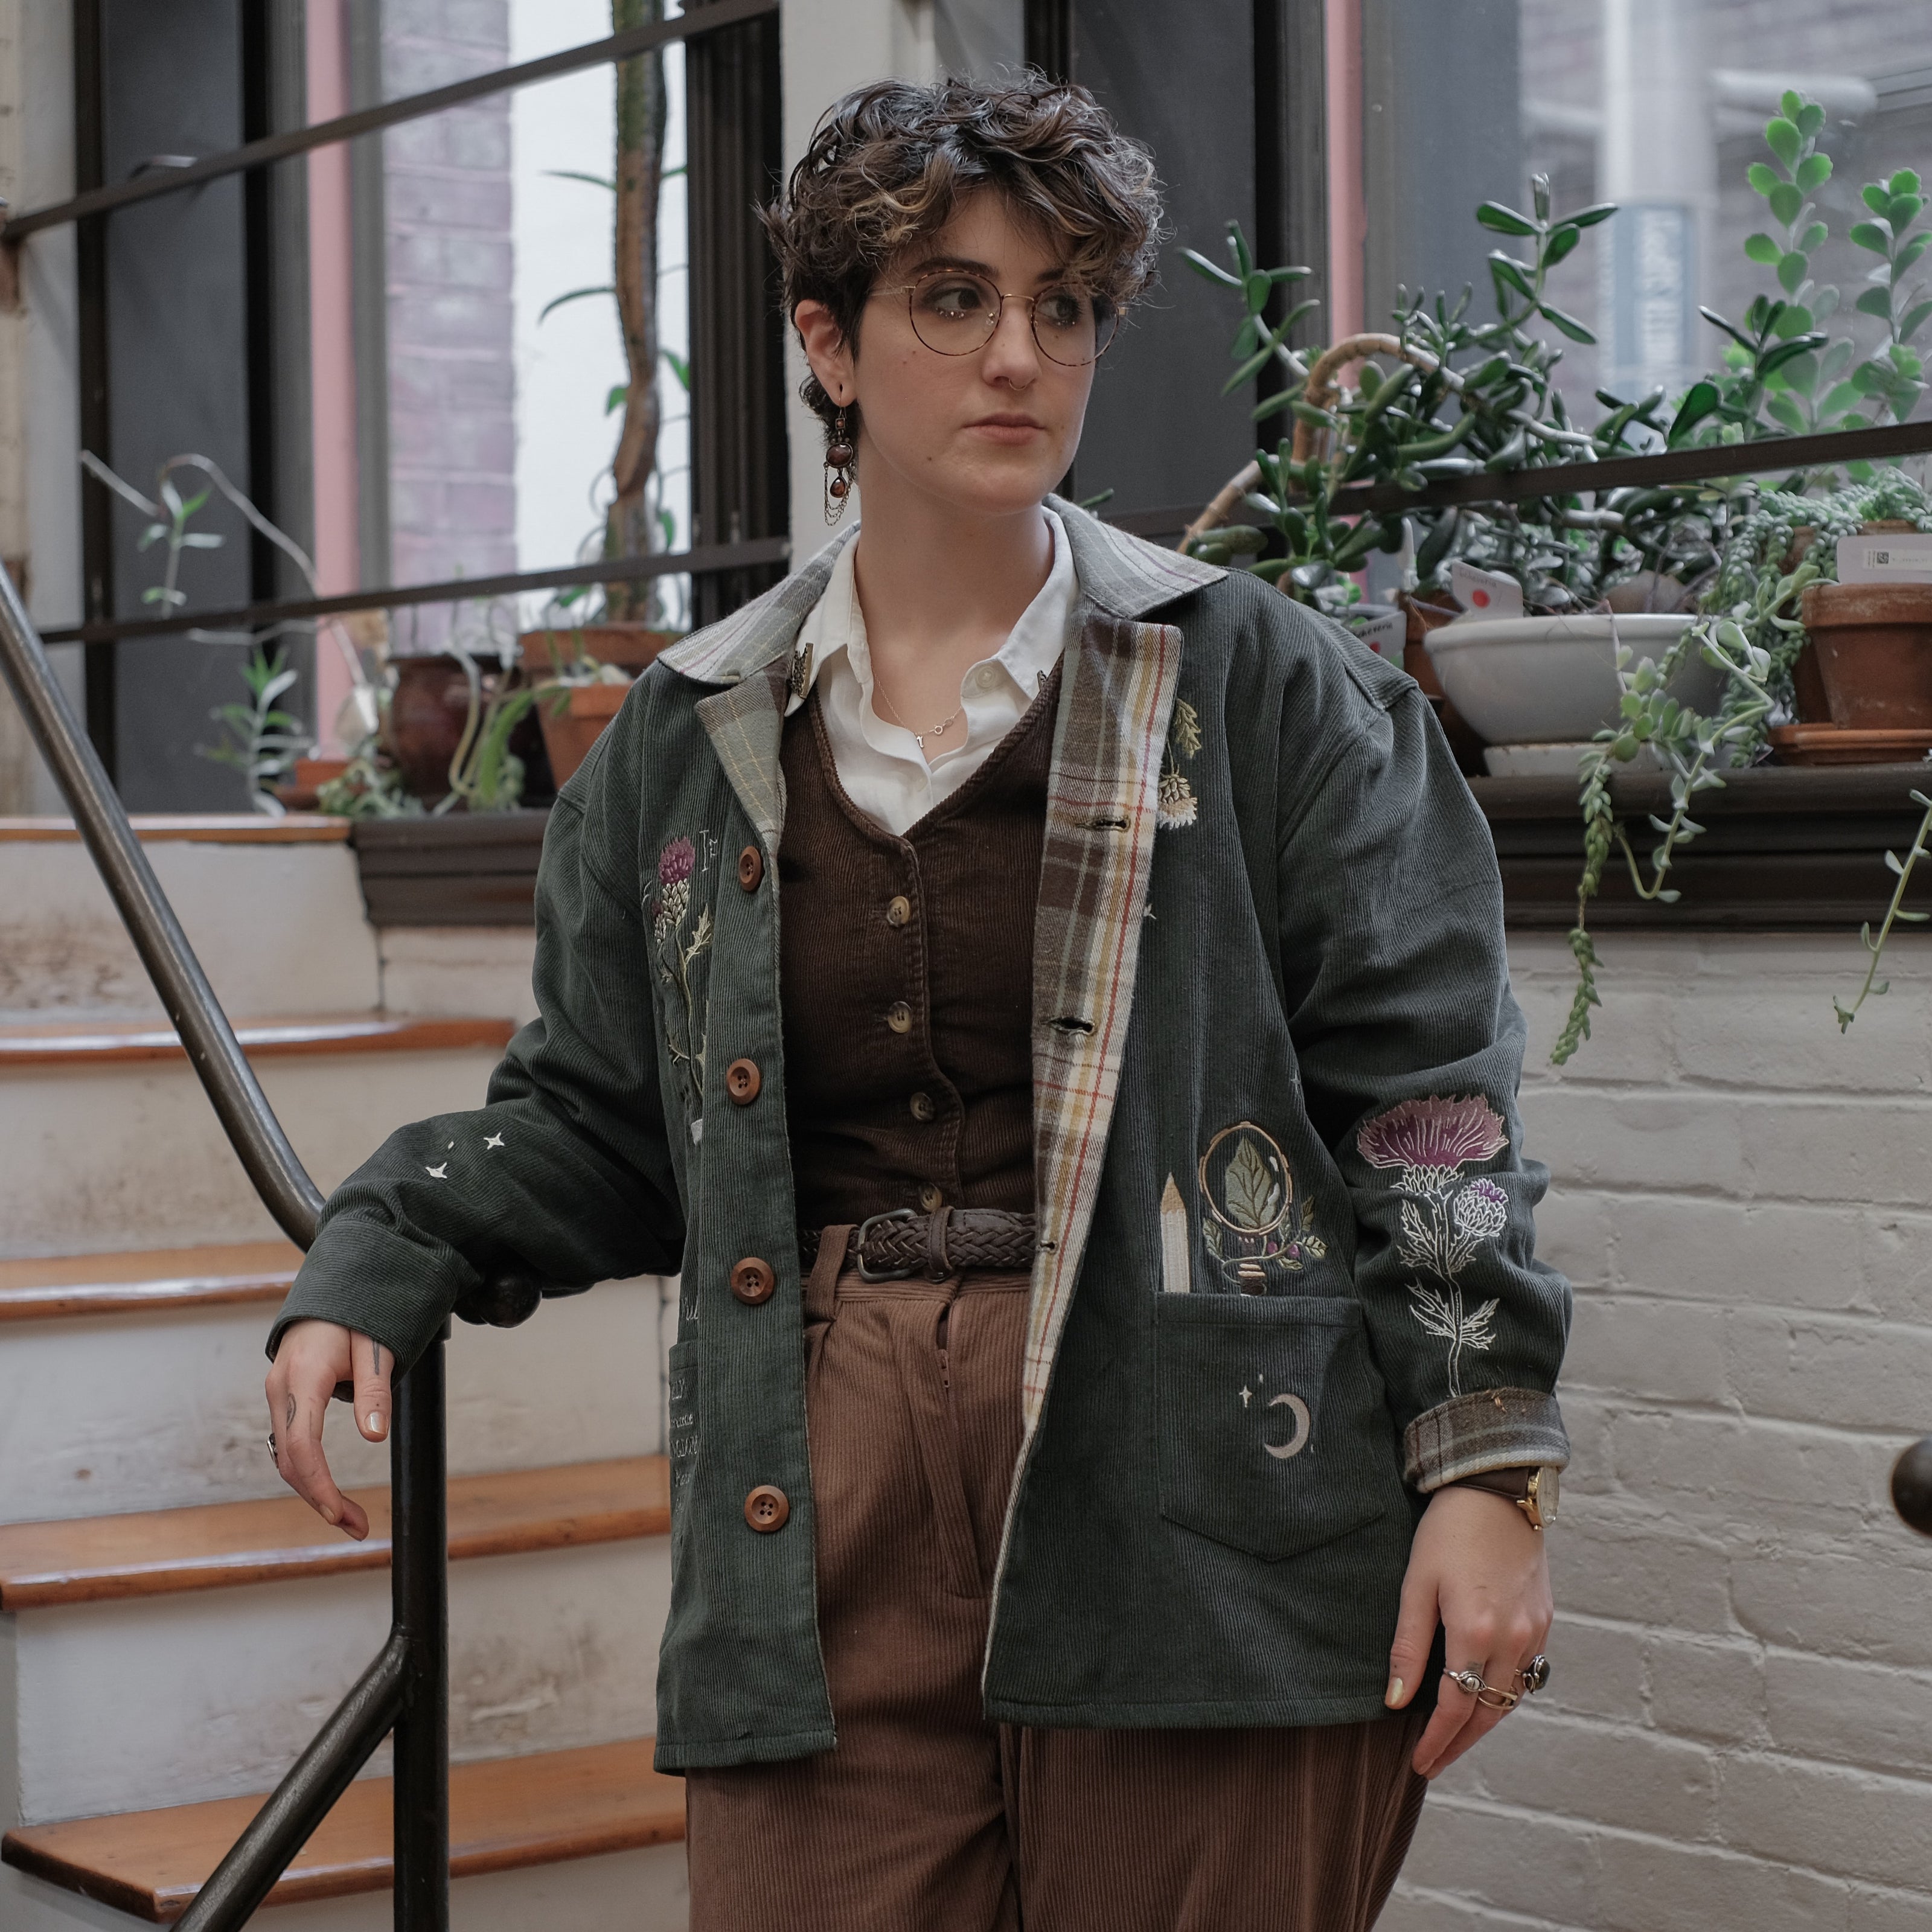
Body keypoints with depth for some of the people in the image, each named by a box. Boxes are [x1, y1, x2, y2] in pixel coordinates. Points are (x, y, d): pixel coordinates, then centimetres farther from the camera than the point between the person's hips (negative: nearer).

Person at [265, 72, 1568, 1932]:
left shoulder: (1264, 686, 3)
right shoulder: (690, 741, 12)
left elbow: (1420, 1088, 0)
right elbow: (594, 1117, 18)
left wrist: (1484, 1465, -7)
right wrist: (372, 1268, 1)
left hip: (1190, 1498, -2)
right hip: (824, 1531, 2)